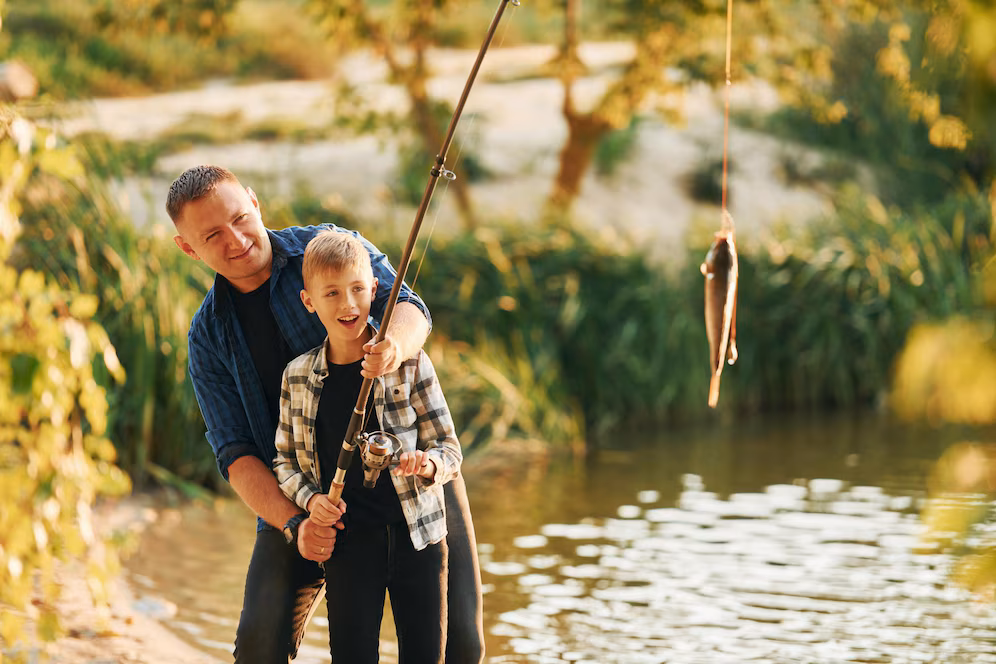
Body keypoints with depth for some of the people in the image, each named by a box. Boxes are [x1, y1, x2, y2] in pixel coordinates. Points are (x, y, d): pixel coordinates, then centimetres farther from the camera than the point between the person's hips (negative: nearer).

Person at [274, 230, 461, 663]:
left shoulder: (409, 363, -4)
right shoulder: (298, 377, 3)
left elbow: (449, 449, -1)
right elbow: (285, 459, 13)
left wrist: (427, 465, -23)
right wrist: (309, 498, -7)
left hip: (415, 531, -1)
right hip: (348, 537, 1)